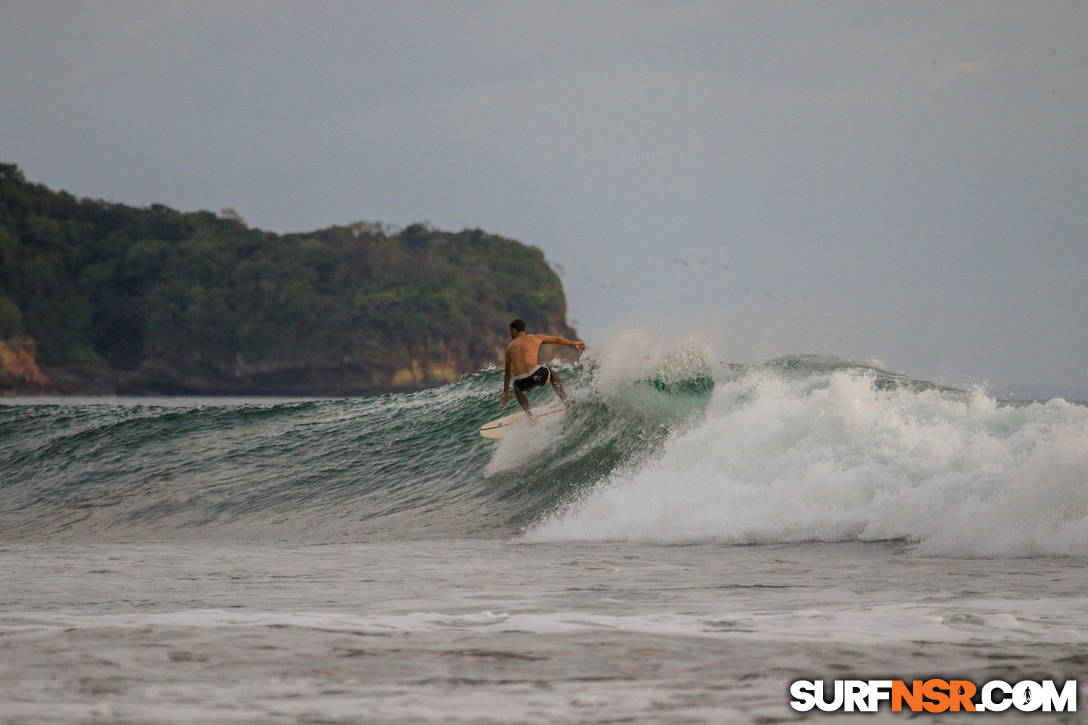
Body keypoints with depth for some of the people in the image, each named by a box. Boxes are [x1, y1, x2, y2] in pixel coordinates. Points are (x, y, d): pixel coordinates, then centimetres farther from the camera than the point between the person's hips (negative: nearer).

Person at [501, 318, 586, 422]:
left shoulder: (510, 347, 19)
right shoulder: (535, 338, 15)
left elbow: (508, 372, 24)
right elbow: (557, 340, 27)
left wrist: (505, 392, 33)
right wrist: (573, 343, 44)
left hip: (522, 382, 1)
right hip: (536, 374, -1)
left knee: (517, 387, 38)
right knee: (552, 373, 33)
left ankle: (528, 412, 22)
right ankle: (565, 400, 24)